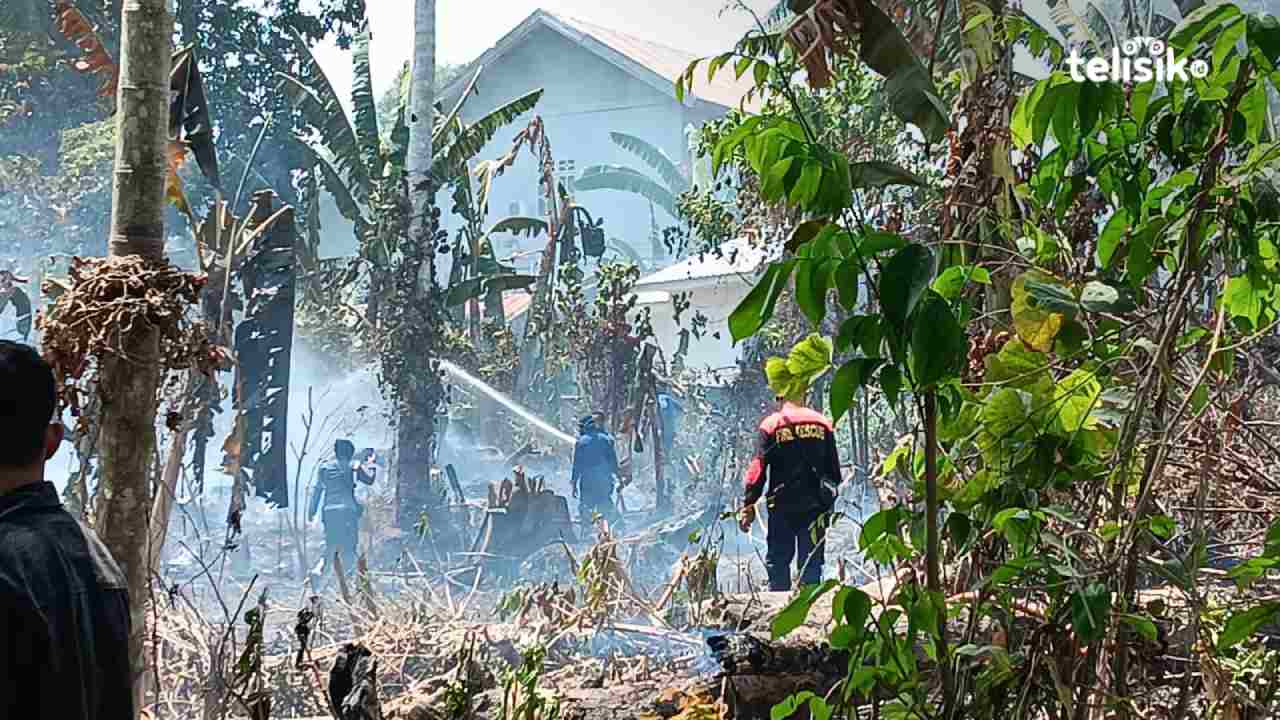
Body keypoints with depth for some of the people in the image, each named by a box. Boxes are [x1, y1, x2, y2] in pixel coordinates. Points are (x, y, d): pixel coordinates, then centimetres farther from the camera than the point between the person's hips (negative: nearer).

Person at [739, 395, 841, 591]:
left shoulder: (771, 425, -3)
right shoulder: (823, 423, 6)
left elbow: (758, 469, -7)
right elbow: (834, 469, 10)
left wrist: (749, 505, -5)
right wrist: (830, 498, 19)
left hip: (782, 504, -2)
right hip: (815, 506, 2)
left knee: (778, 559, 4)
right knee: (811, 561, 7)